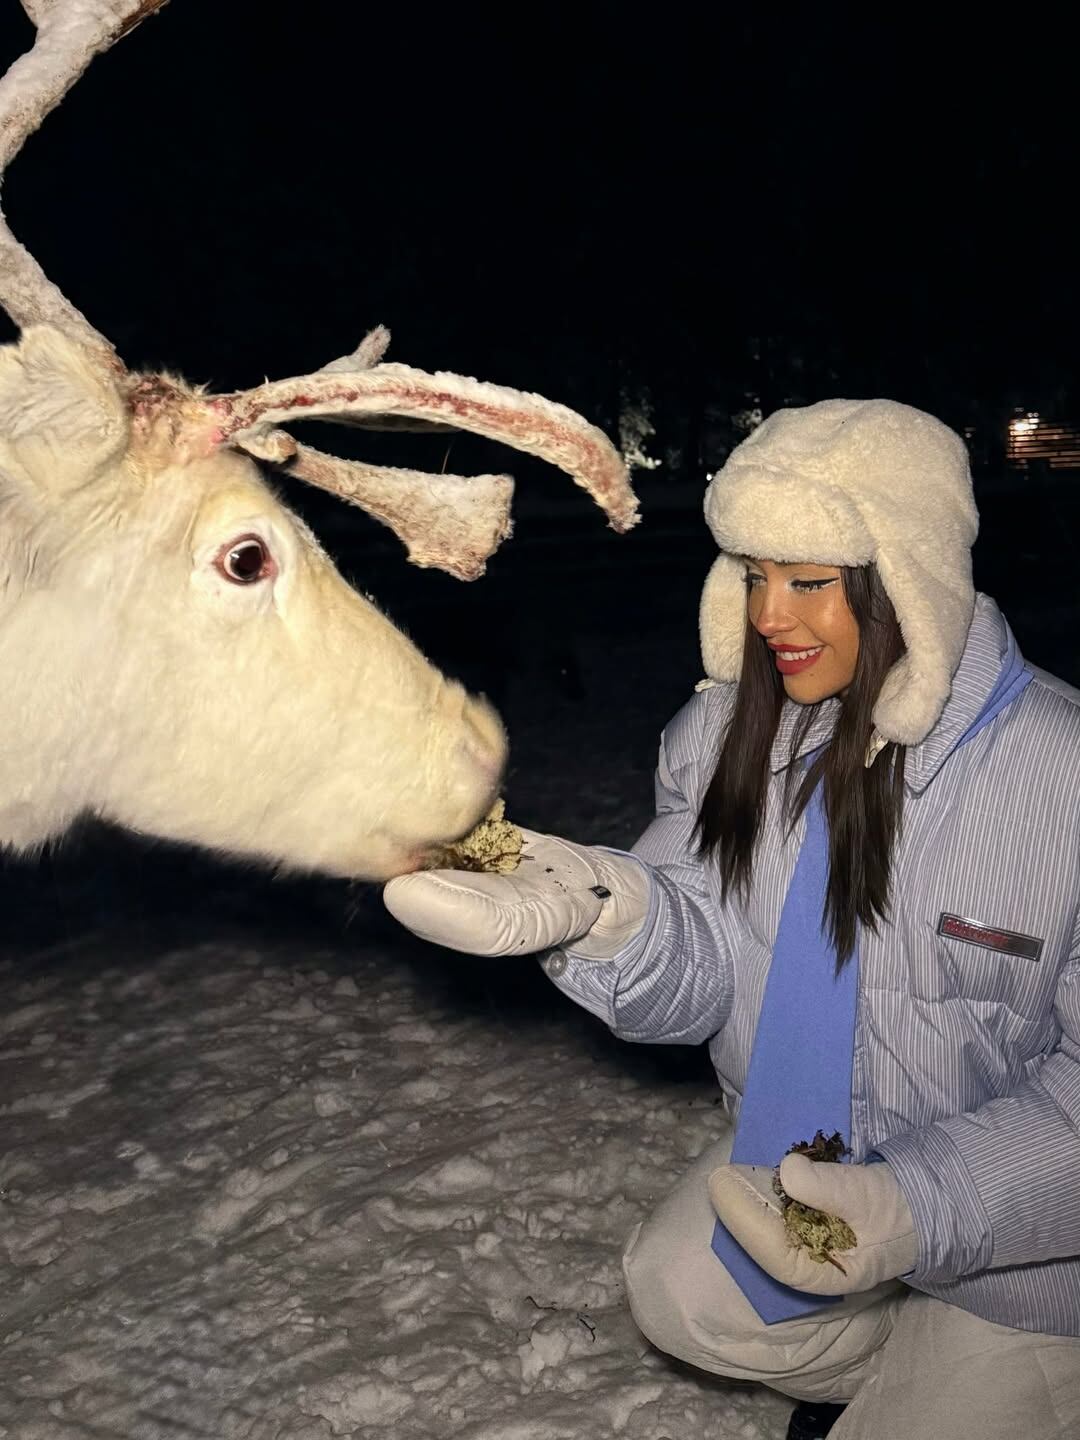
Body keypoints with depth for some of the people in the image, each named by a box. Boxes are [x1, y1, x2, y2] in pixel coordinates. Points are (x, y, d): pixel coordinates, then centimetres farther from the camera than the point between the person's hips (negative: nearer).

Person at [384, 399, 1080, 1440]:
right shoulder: (726, 729, -9)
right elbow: (700, 972, -12)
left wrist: (922, 1207, -32)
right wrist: (609, 912, -33)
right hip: (796, 1154, 5)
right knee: (679, 1291, -10)